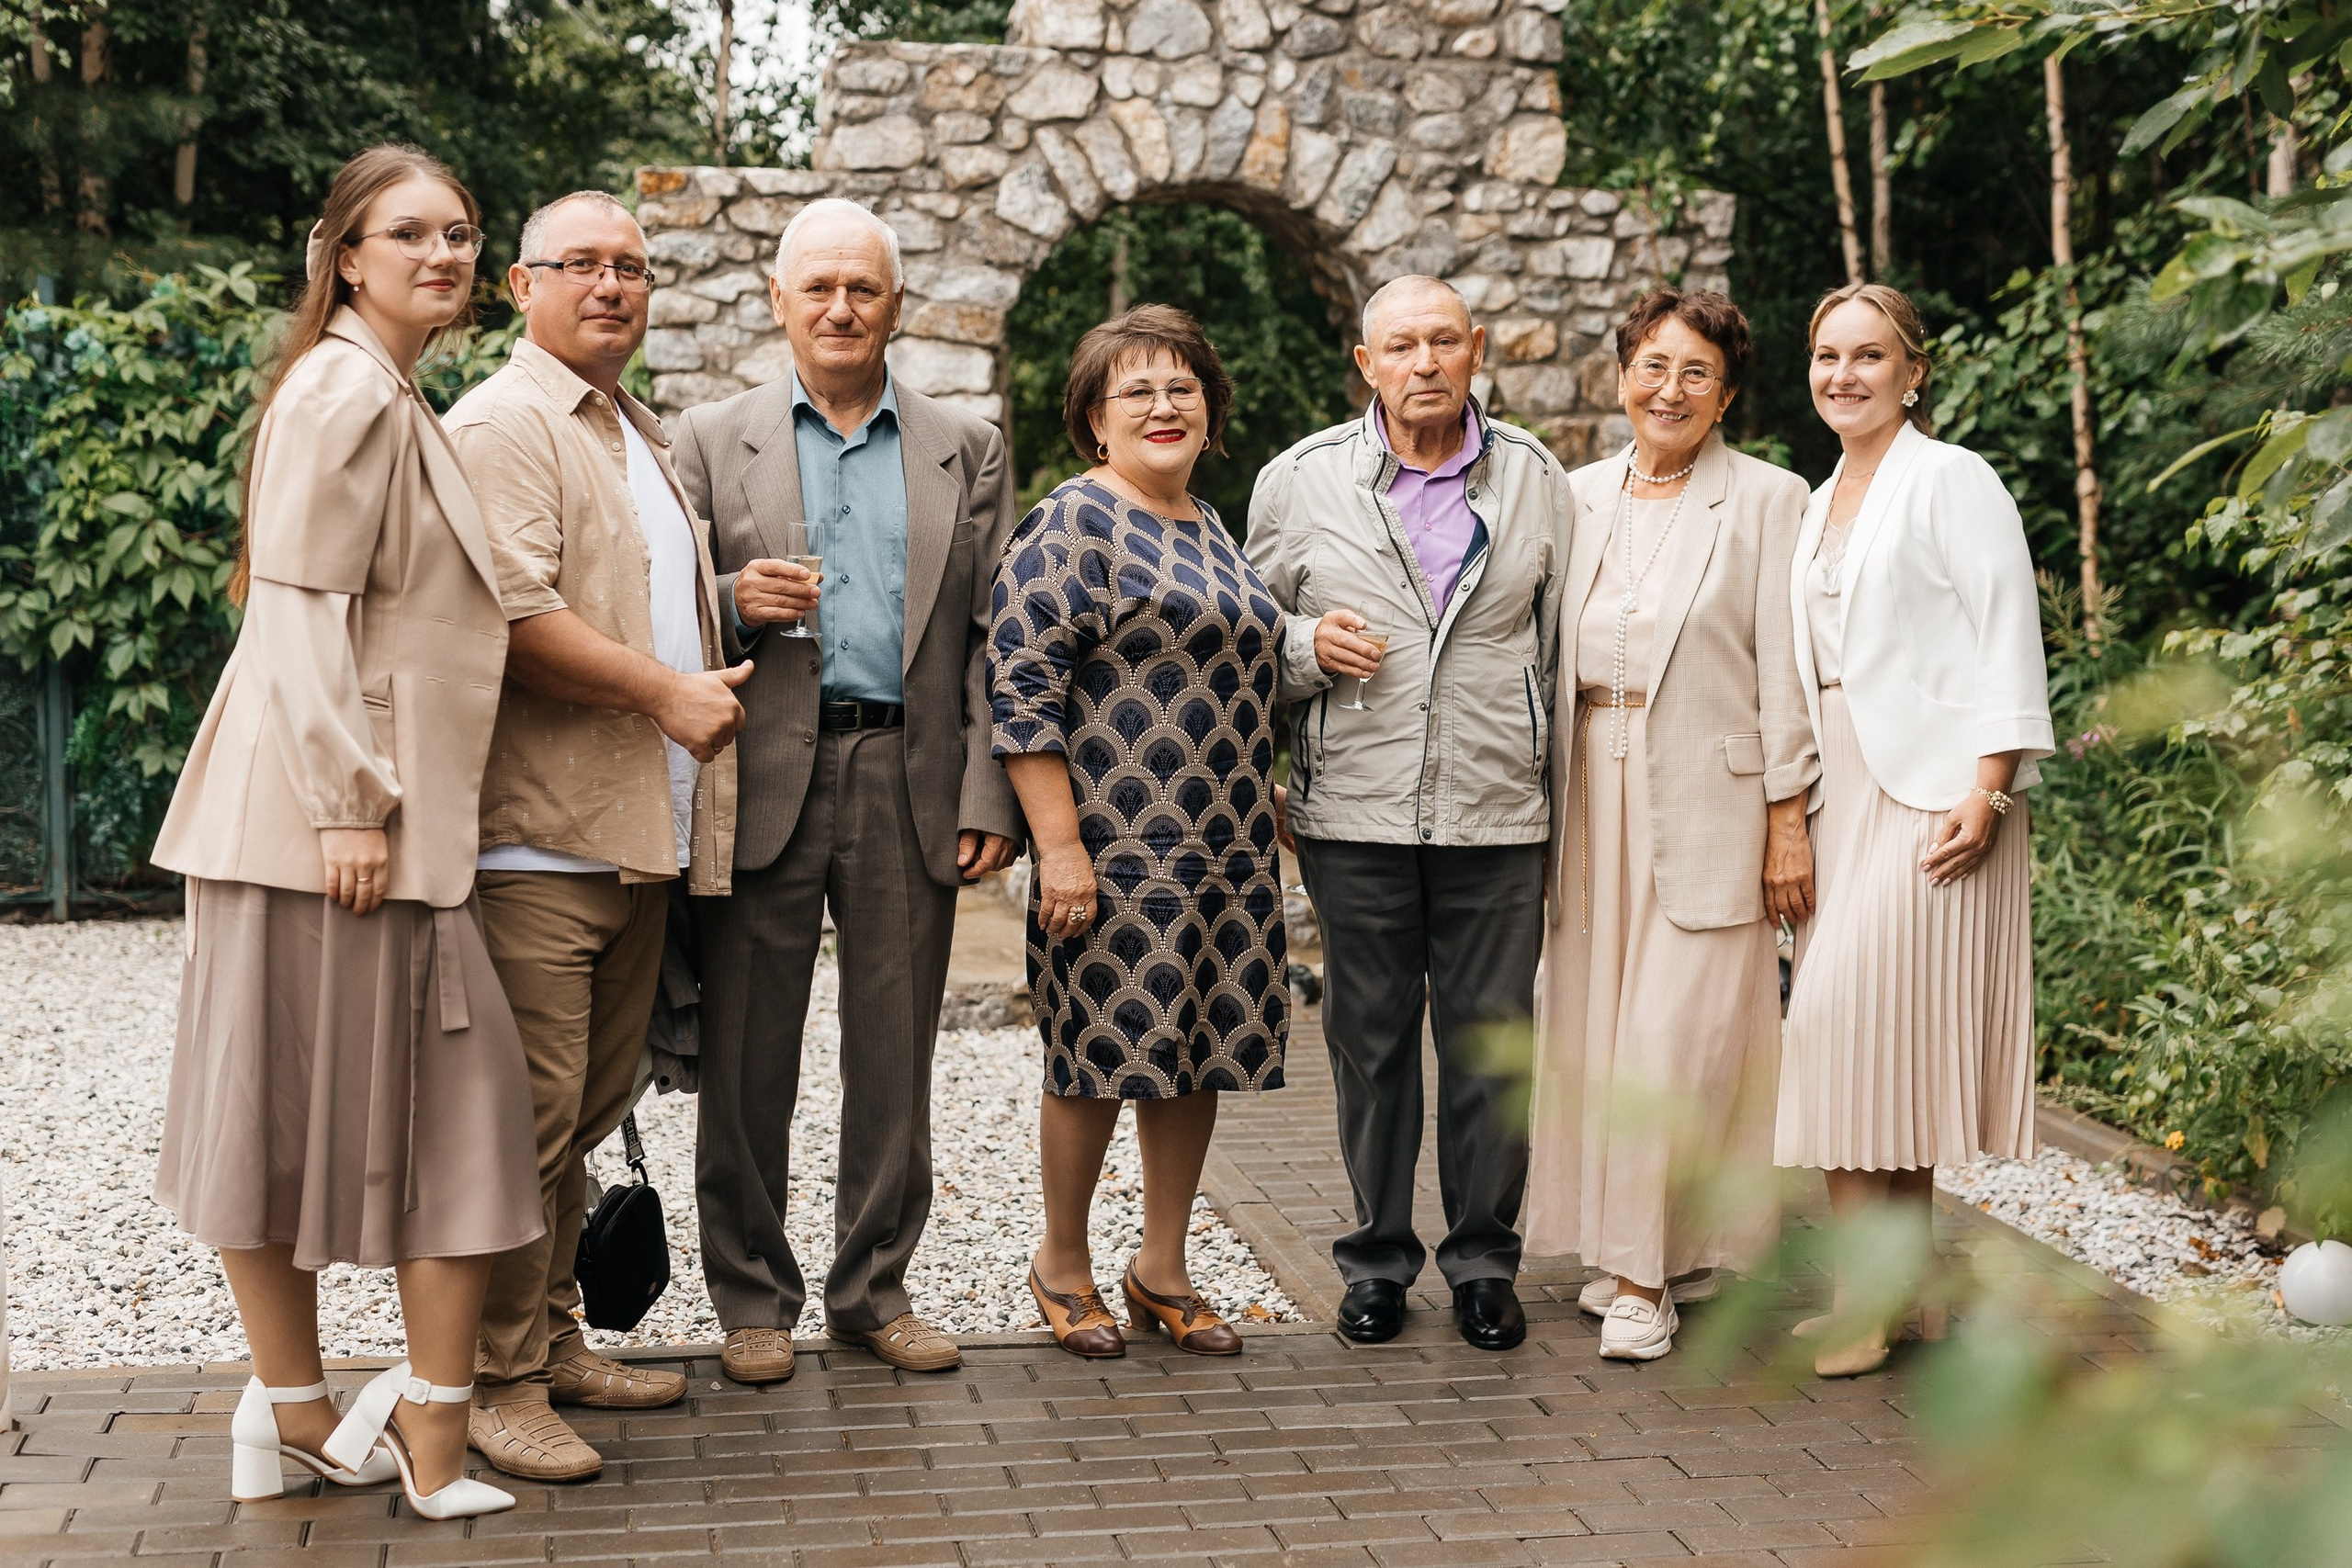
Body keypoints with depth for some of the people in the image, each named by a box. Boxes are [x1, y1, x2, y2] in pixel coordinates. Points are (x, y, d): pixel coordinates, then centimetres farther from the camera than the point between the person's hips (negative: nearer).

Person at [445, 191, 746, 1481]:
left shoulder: (644, 437, 24)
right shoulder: (503, 423, -7)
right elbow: (517, 615, -19)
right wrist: (668, 693, -15)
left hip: (641, 829, 9)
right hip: (540, 834, -9)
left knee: (590, 1106, 14)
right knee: (530, 1113, -6)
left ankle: (553, 1339, 25)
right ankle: (500, 1378, 4)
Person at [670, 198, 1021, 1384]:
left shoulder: (966, 447, 11)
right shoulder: (711, 440, 9)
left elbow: (991, 638, 6)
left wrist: (989, 796, -2)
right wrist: (737, 600, -14)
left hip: (912, 784, 1)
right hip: (765, 783, -1)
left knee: (895, 1061, 8)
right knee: (748, 1062, 4)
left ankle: (875, 1290, 21)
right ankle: (752, 1299, 18)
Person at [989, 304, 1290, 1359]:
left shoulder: (1214, 533, 16)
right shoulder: (1073, 522, -8)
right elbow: (1021, 688, -15)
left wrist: (1263, 816, 19)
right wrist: (1059, 843, -19)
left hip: (1226, 848, 7)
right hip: (1116, 847, -7)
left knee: (1198, 1052, 10)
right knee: (1103, 1050, 1)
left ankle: (1163, 1269, 23)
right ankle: (1063, 1263, 20)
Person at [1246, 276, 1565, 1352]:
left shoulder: (1536, 480, 7)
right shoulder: (1299, 481, 4)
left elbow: (1563, 647, 12)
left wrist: (1564, 796, 8)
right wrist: (1306, 649, -12)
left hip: (1497, 817, 1)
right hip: (1355, 816, 0)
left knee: (1491, 1042, 4)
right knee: (1369, 1040, 7)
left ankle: (1484, 1261, 19)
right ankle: (1377, 1259, 21)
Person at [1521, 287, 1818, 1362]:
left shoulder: (1767, 500, -1)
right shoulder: (1578, 496, 12)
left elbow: (1785, 671, -4)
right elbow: (1551, 655, 13)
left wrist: (1788, 820, -8)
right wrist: (1543, 806, 9)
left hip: (1710, 798, -5)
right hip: (1595, 793, 5)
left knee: (1675, 1038, -7)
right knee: (1598, 1028, 7)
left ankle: (1647, 1279, 2)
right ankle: (1639, 1250, 21)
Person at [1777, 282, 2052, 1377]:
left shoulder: (1952, 481, -4)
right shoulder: (1820, 503, 18)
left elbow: (2006, 642, -11)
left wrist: (1985, 793, -19)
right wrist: (1795, 809, 15)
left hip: (1930, 789, -7)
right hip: (1843, 790, 8)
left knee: (1851, 1018, -14)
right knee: (1888, 1040, 8)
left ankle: (1866, 1300, -7)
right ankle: (1909, 1288, 16)